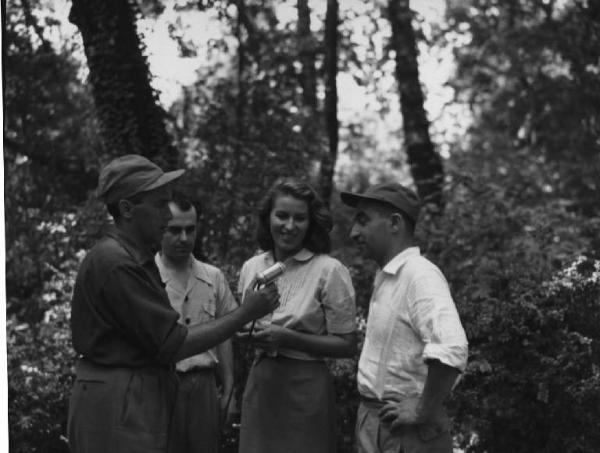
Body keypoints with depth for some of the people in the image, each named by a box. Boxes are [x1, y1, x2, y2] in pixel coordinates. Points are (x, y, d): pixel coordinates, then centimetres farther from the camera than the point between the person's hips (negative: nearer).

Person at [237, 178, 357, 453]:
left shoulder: (329, 270, -9)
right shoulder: (251, 267, 5)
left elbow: (346, 345, -9)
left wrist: (289, 339, -19)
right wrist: (251, 335, -3)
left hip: (305, 386, -4)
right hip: (259, 382, 5)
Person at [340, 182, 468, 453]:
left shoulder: (420, 276, -18)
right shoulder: (385, 279, 12)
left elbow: (451, 350, -32)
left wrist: (423, 412, -22)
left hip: (405, 430, -9)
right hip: (371, 421, 9)